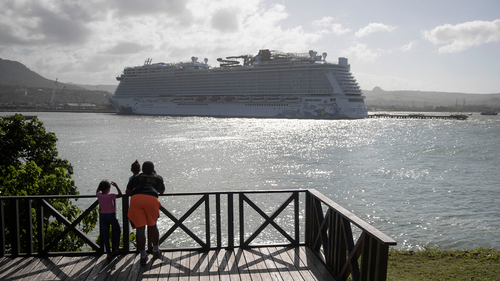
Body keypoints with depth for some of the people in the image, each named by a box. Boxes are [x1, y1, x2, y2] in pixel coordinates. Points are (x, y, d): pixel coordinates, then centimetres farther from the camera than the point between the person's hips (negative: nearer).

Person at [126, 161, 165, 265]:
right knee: (152, 225, 20)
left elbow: (128, 192, 26)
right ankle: (156, 251, 30)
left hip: (136, 198, 0)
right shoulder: (158, 178, 28)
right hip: (151, 199, 0)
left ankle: (143, 256, 3)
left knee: (140, 228, 3)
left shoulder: (136, 178, 28)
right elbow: (162, 191, 45)